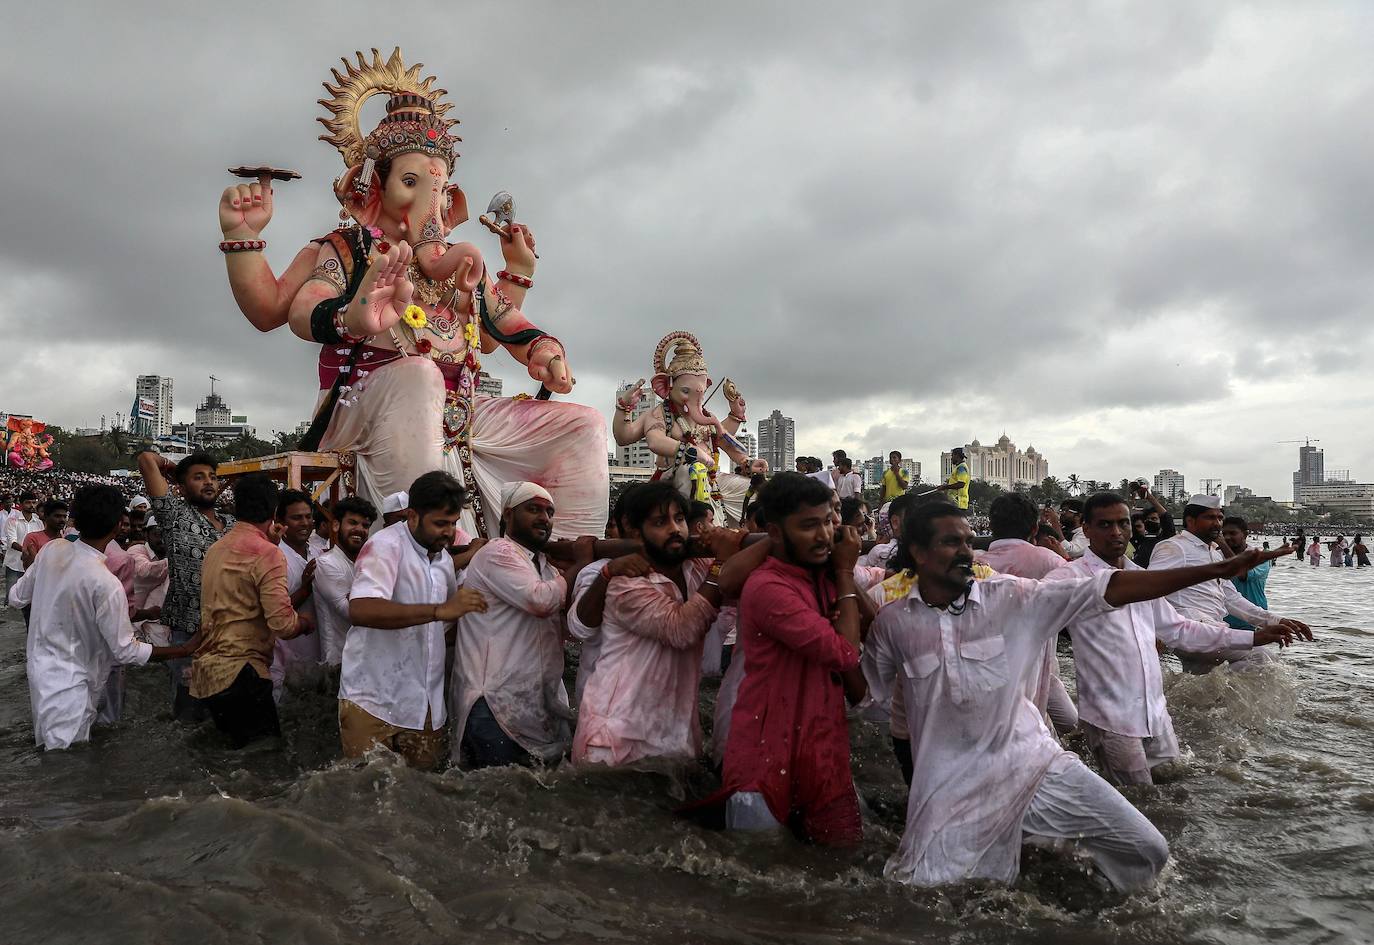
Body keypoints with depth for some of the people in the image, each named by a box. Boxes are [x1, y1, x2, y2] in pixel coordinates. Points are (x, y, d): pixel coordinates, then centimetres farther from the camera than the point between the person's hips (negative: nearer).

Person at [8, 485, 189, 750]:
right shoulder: (106, 584, -28)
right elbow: (126, 651, -19)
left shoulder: (51, 550, -8)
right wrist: (186, 650, -14)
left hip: (39, 664, 7)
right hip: (68, 682, -7)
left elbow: (16, 598, 7)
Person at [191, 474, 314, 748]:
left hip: (206, 672, 9)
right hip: (239, 672, -9)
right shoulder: (267, 553, -12)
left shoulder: (215, 549, 13)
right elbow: (283, 624, -19)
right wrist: (305, 621, 3)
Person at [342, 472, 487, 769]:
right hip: (374, 702, -7)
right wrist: (439, 610, -36)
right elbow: (360, 610, -31)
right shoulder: (385, 546, -13)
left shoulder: (444, 558, 13)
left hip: (425, 704, 7)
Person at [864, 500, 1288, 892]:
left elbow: (1104, 590, -12)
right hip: (953, 787, -1)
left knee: (1148, 849, -2)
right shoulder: (892, 623, -5)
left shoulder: (1007, 597, -6)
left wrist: (1212, 570, -18)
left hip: (1036, 765, 1)